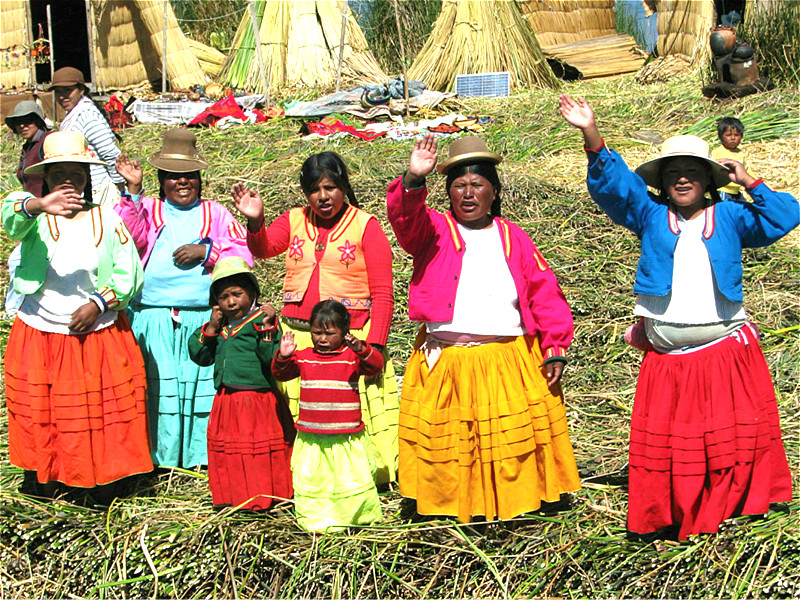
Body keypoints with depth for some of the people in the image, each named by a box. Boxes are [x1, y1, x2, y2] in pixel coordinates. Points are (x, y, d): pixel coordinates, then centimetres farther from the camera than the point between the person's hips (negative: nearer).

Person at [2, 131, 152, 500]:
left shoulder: (107, 220, 0)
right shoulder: (35, 217, -6)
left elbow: (129, 274, 0)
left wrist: (98, 303, -14)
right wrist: (38, 205, -54)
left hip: (98, 334, 1)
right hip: (40, 336, -1)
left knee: (103, 412, 7)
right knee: (39, 413, 8)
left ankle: (105, 480, 26)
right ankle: (41, 479, 28)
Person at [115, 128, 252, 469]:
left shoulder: (215, 214, 15)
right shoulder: (147, 210, 13)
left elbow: (243, 255, 5)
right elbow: (129, 236, -9)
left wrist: (205, 251, -8)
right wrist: (133, 191, -16)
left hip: (204, 317, 0)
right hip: (155, 319, 0)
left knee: (204, 385, 0)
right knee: (160, 386, -1)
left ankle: (202, 454, 11)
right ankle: (163, 456, 11)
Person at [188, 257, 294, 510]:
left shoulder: (262, 321, -9)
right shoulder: (219, 326, 11)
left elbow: (274, 359, -18)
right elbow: (199, 356, 12)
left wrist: (267, 329, -27)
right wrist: (210, 328, 1)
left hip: (258, 401, -6)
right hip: (226, 402, 7)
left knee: (260, 455, -1)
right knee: (225, 454, 12)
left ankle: (262, 498, 11)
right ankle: (232, 497, 25)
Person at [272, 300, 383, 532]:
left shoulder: (352, 356, -1)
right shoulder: (304, 357, 8)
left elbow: (376, 366, -15)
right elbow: (281, 373, 10)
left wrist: (361, 350, -34)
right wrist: (283, 356, -10)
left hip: (346, 438, -2)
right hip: (311, 438, 3)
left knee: (354, 479, 0)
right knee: (308, 479, 3)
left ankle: (359, 515, 19)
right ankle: (315, 519, 17)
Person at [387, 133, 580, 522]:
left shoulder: (513, 238, 11)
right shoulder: (433, 231, 7)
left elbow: (544, 293, 8)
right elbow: (406, 219, -16)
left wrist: (555, 350, 0)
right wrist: (413, 180, -35)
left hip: (511, 360, 1)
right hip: (444, 363, -1)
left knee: (513, 440, 3)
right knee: (446, 442, 1)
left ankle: (515, 503, 18)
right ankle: (453, 507, 15)